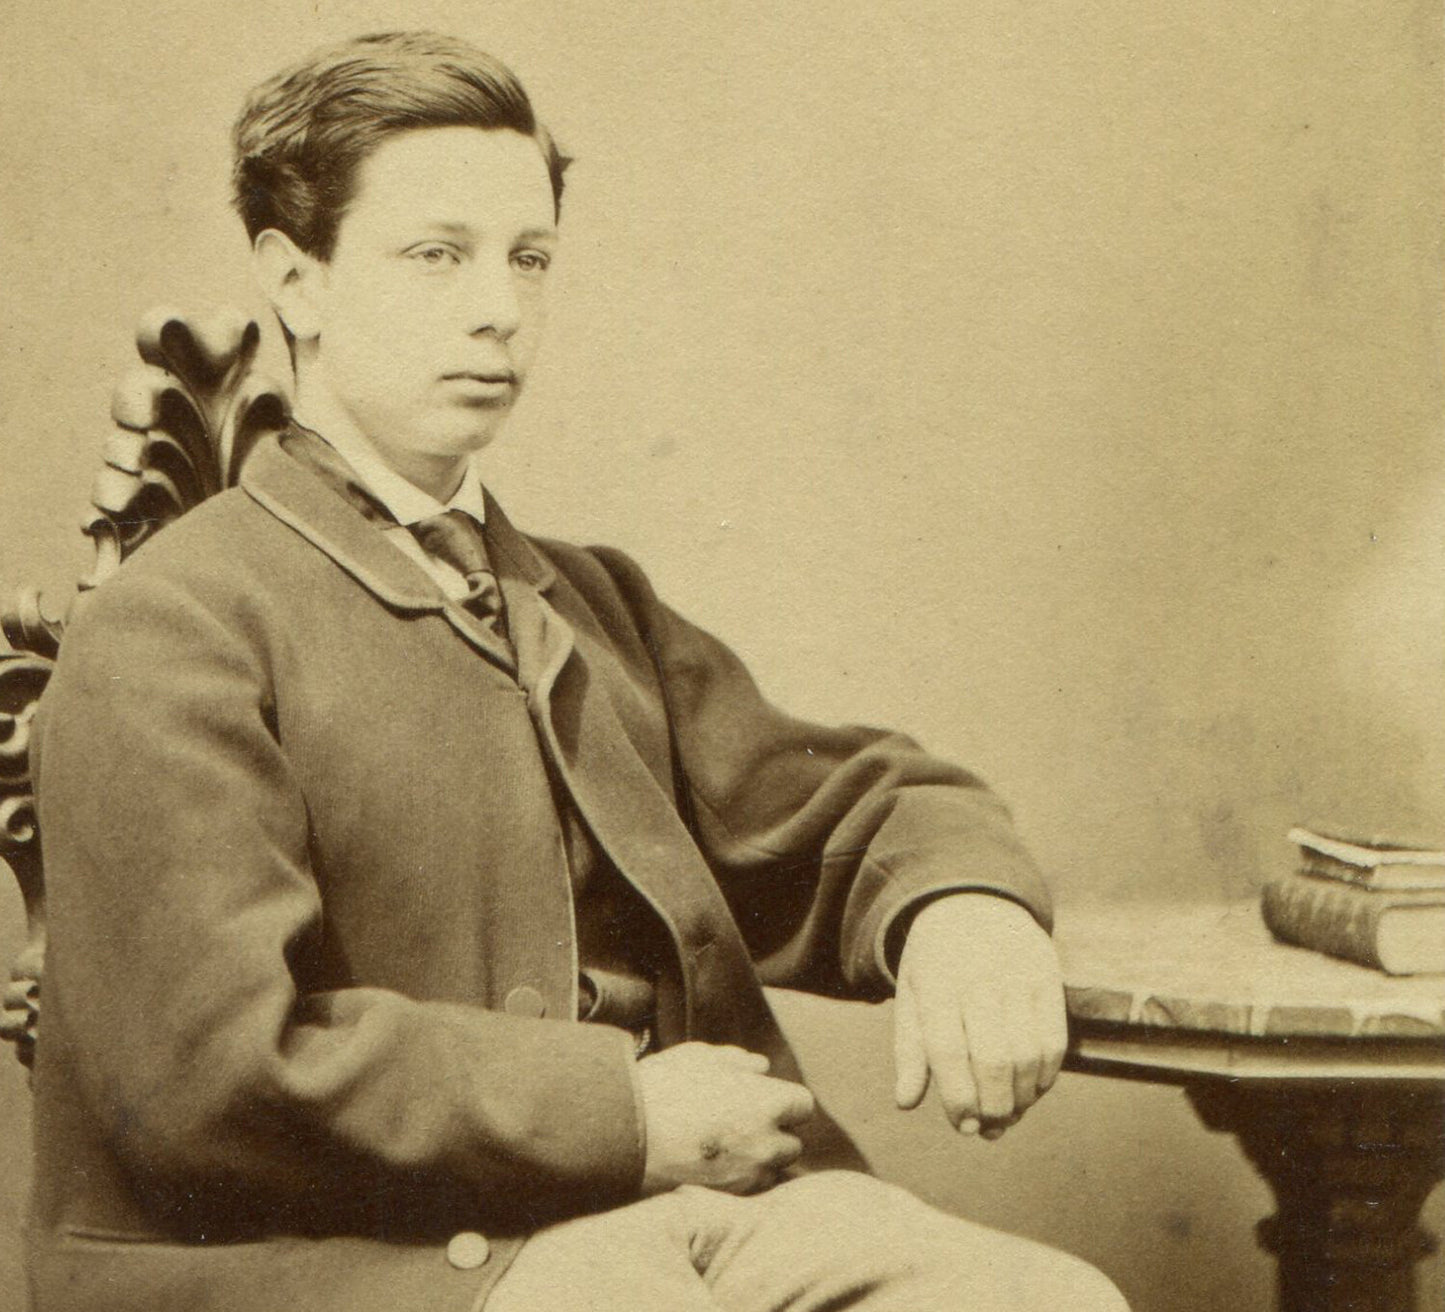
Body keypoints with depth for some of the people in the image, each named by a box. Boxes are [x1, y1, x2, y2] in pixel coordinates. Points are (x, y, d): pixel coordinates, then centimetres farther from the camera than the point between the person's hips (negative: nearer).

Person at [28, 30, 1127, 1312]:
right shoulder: (172, 631, -3)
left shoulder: (595, 605, 23)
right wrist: (623, 1119, -11)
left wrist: (964, 905, -7)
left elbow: (828, 806, 18)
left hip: (698, 1197, 7)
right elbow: (212, 1066, -13)